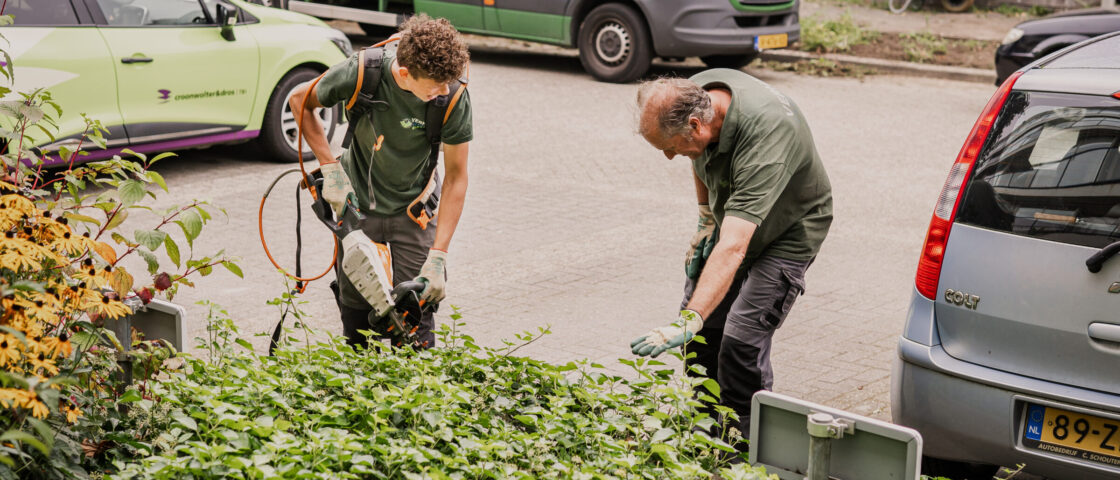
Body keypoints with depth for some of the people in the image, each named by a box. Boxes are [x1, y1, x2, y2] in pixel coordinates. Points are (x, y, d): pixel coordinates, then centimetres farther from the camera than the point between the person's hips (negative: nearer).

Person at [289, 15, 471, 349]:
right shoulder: (360, 73, -26)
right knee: (356, 313, 7)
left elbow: (456, 177, -17)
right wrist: (330, 168, -14)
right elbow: (300, 101, -6)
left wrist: (438, 255, -21)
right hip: (355, 203, 1)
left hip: (413, 210, 0)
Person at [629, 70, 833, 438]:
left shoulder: (765, 136, -42)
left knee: (742, 340, -17)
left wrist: (687, 322, -57)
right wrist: (706, 219, 4)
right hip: (729, 220, 7)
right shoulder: (695, 92, -20)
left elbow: (733, 250, -50)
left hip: (788, 232, -7)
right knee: (701, 335, 5)